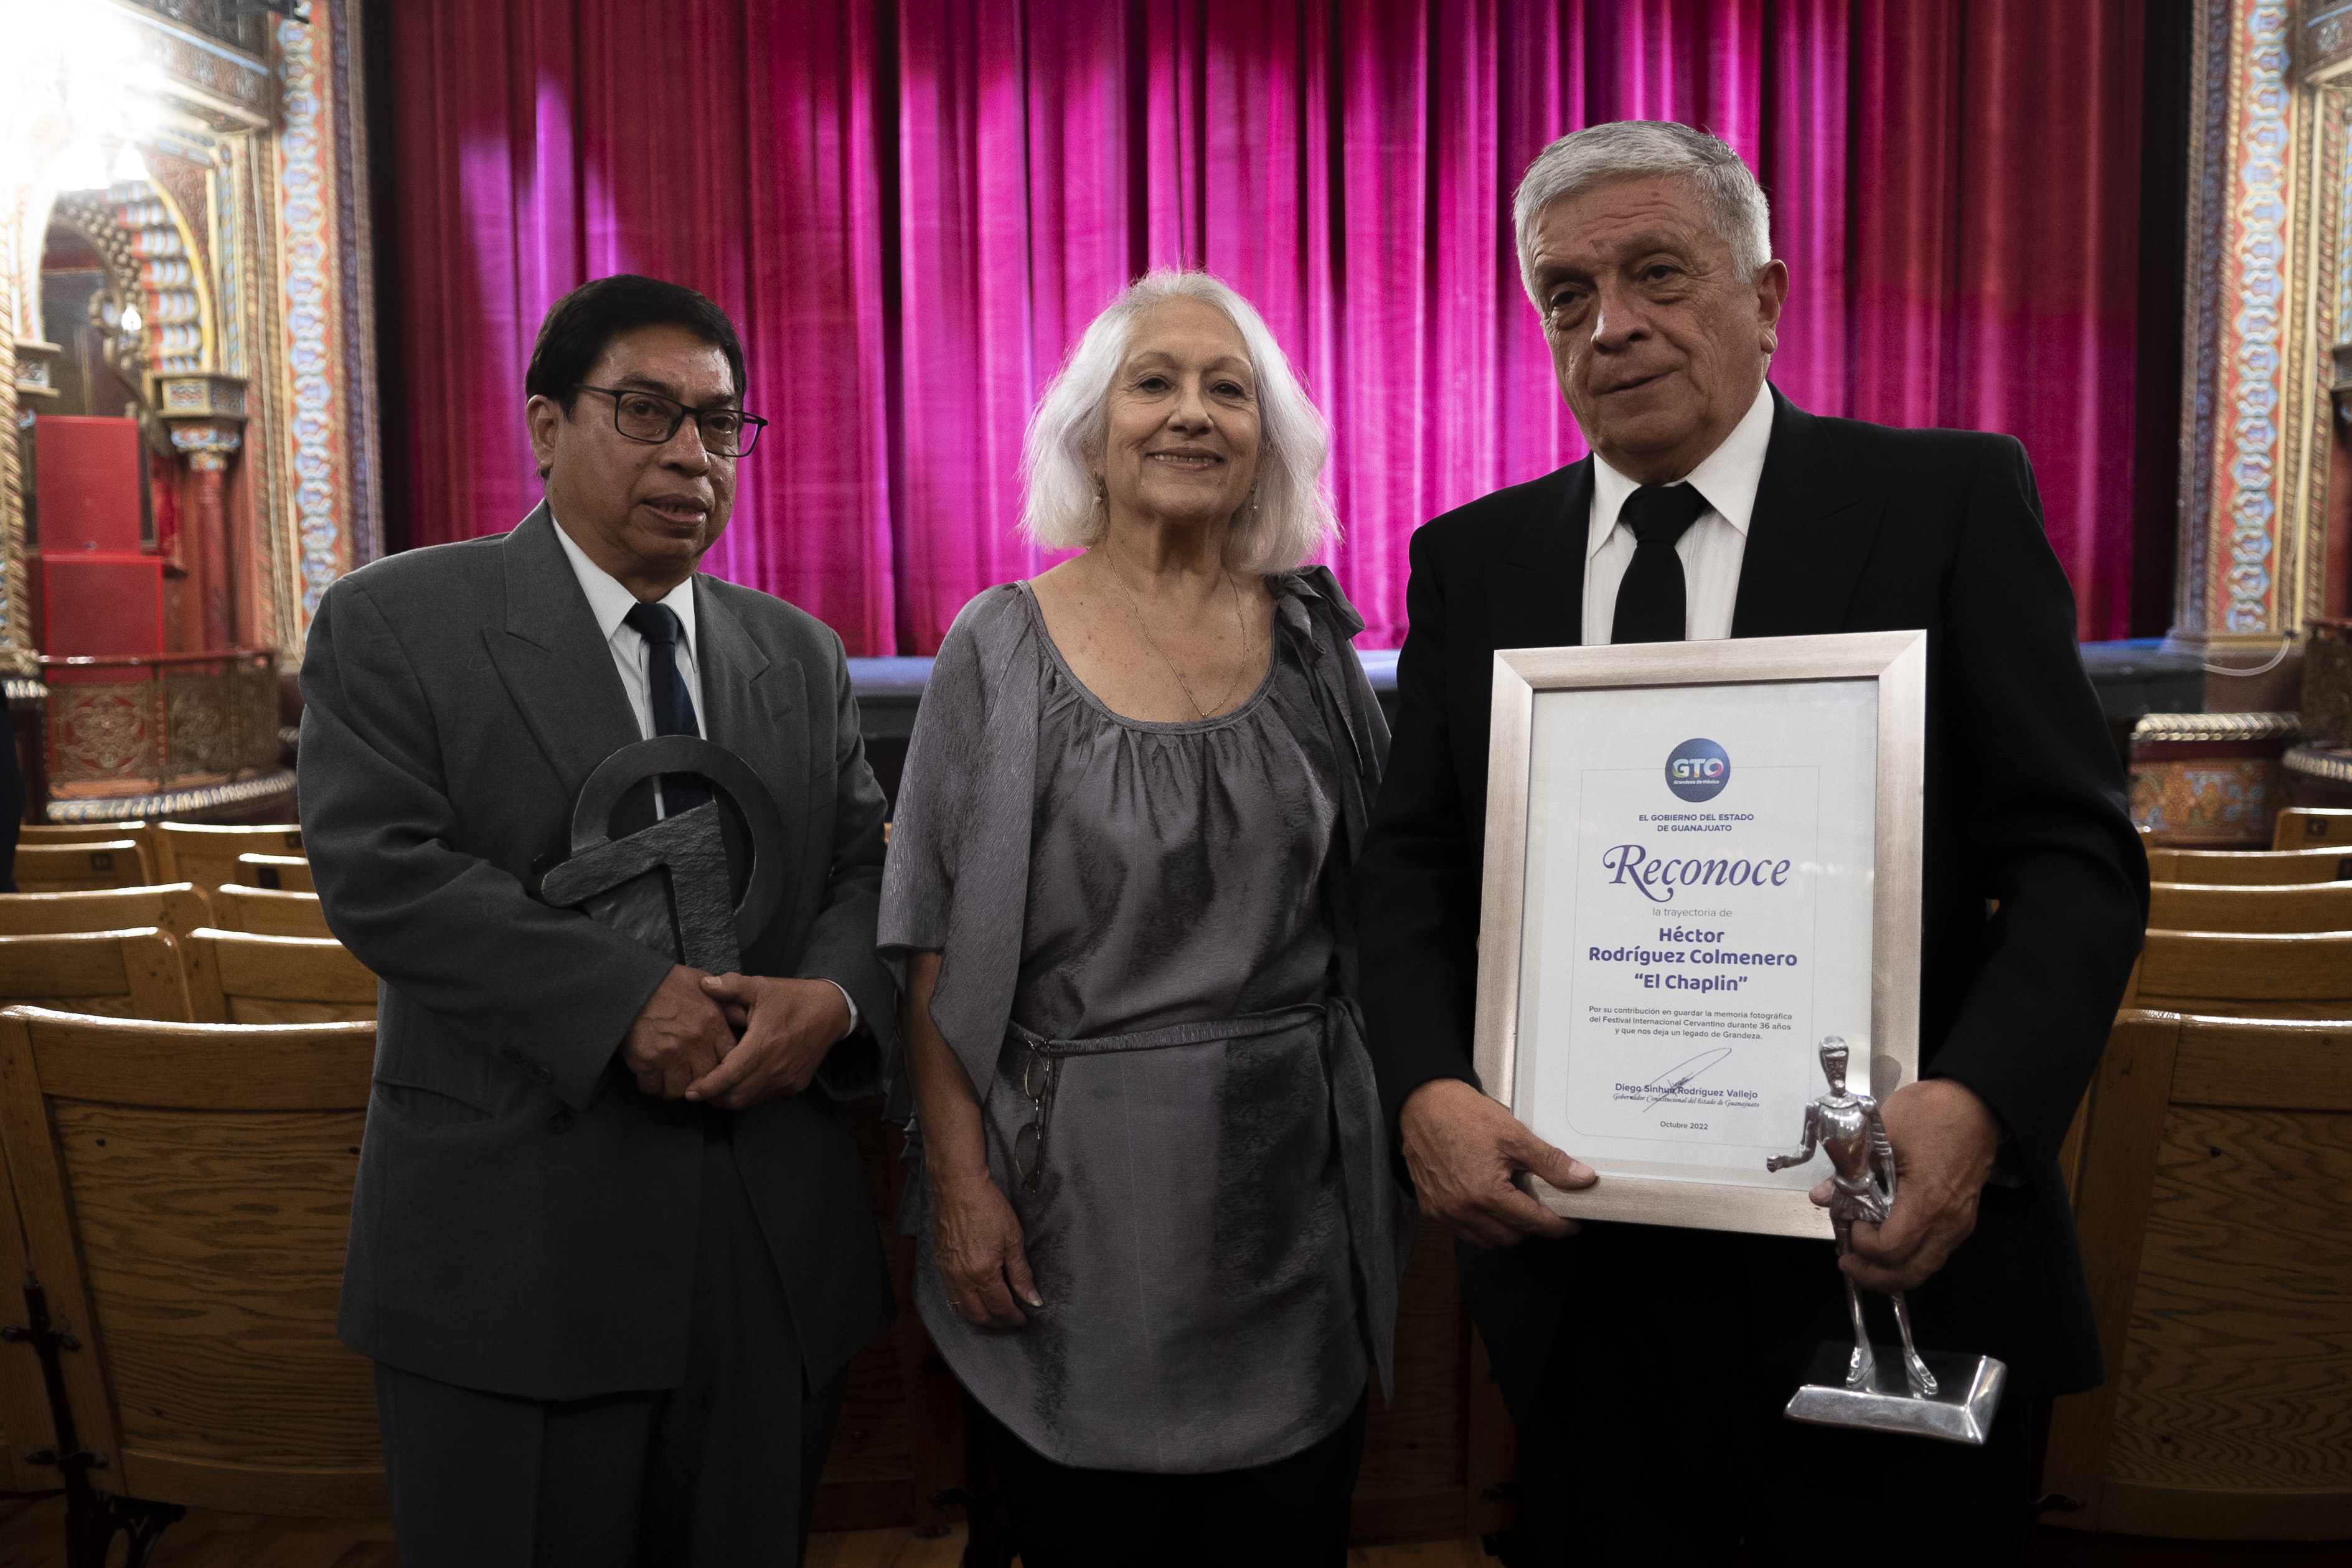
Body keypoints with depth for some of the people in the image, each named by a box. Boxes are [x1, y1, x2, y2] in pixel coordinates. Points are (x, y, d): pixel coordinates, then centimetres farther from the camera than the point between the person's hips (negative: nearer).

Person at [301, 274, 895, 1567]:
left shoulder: (800, 654, 12)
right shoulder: (394, 623, -2)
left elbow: (862, 867, 9)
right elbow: (378, 870, -13)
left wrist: (833, 999, -13)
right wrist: (628, 998, -20)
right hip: (513, 1251, -4)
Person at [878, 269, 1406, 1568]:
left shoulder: (1312, 635, 3)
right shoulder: (1003, 646, -5)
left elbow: (1375, 894, 11)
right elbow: (939, 952, -5)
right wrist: (960, 1182, -10)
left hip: (1296, 1178, 3)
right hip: (1084, 1188, -2)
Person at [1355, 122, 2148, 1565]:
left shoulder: (1949, 500, -3)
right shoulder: (1473, 562, 6)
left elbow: (2074, 853, -6)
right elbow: (1414, 869, 4)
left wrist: (1977, 1104, -22)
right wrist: (1429, 1092, -13)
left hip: (1884, 1252, -2)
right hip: (1580, 1276, 3)